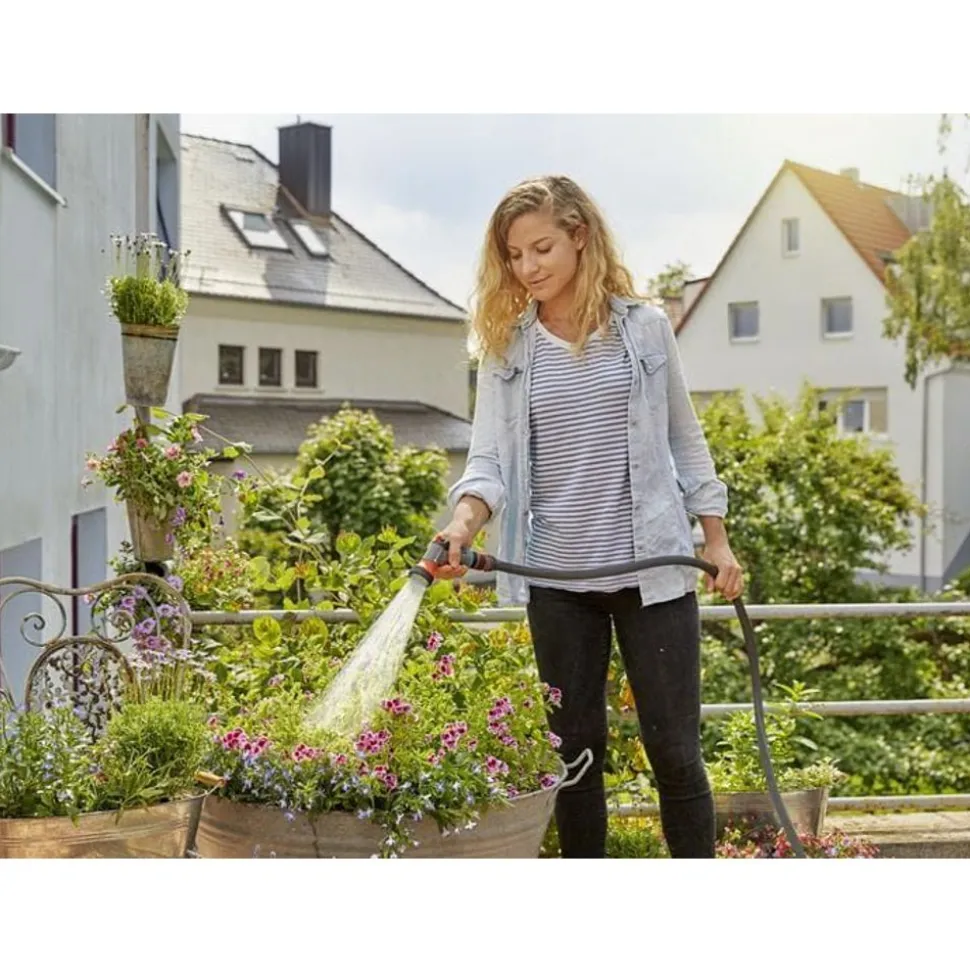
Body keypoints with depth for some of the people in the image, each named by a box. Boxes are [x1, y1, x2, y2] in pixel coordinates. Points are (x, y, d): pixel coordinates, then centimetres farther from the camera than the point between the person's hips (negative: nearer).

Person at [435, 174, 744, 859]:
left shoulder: (645, 328, 2)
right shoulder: (506, 346, 3)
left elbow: (684, 438, 9)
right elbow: (490, 458, -5)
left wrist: (717, 540, 6)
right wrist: (464, 523, -25)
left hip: (651, 567, -2)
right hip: (557, 576, 2)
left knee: (674, 746, 0)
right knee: (575, 748, 10)